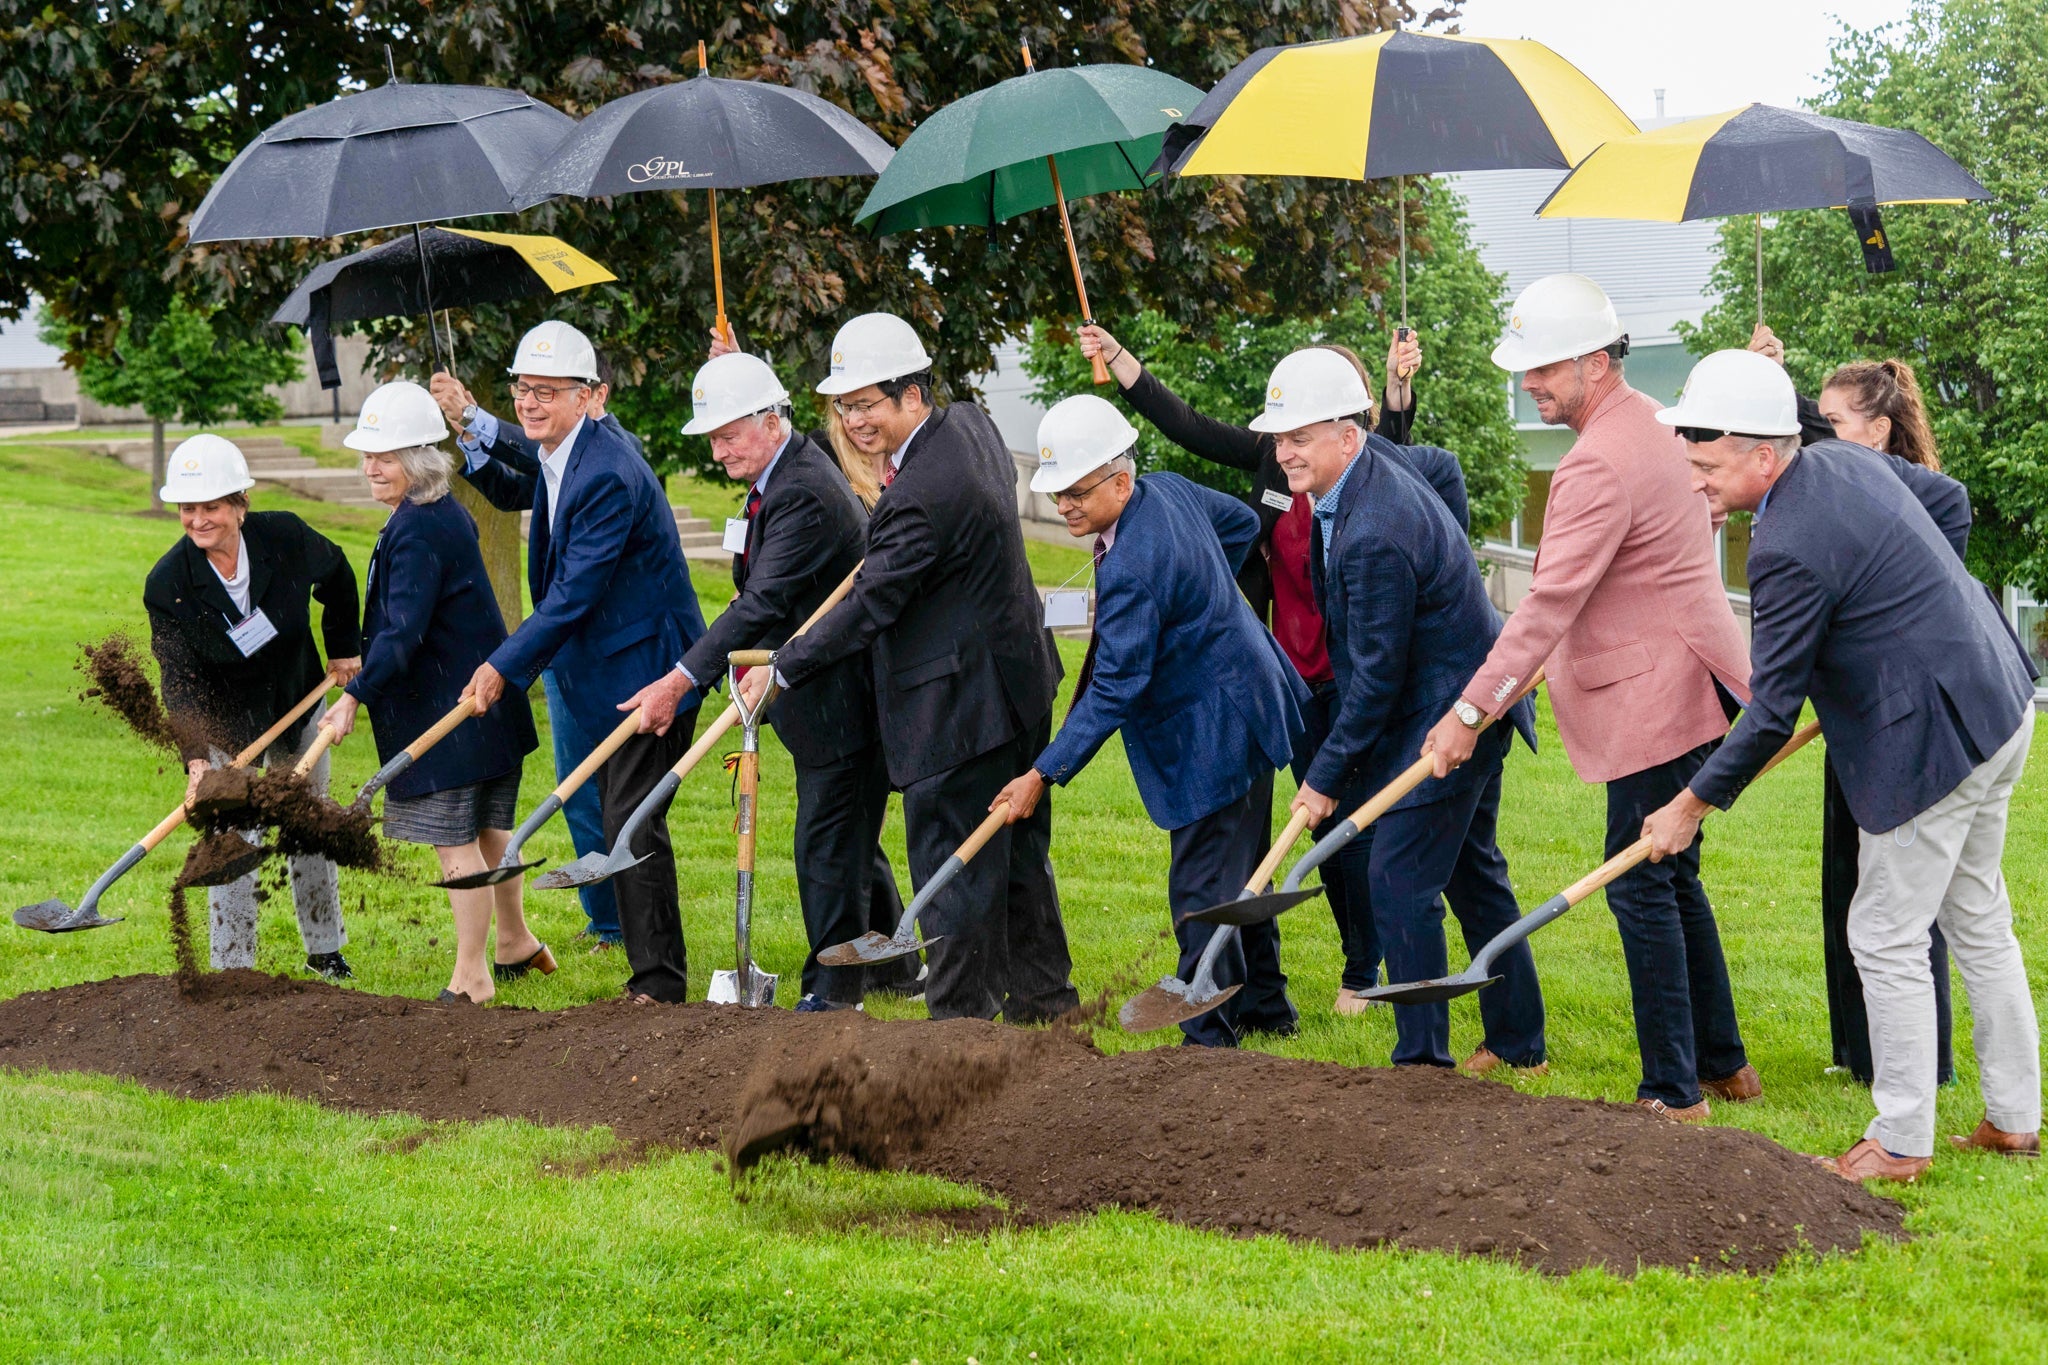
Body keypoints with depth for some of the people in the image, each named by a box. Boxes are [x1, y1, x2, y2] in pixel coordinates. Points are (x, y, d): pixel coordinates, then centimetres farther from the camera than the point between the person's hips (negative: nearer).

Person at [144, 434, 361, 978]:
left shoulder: (286, 538, -23)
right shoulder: (168, 585, -26)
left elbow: (337, 576, 2)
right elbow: (180, 683, -28)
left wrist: (345, 646, 8)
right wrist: (195, 758, -40)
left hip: (298, 706, 2)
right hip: (227, 723, -2)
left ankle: (324, 948, 34)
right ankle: (231, 970, 3)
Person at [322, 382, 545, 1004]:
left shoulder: (418, 530, -21)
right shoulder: (446, 513, 11)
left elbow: (403, 632, -28)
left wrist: (355, 695, -32)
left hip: (447, 708, -10)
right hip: (485, 701, 10)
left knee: (455, 841, -4)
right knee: (488, 830, 22)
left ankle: (471, 976, 1)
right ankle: (517, 944, 35)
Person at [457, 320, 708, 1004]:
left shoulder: (609, 476, -24)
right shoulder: (562, 455, 7)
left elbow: (574, 595, -24)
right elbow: (520, 494, 30)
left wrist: (504, 666, -18)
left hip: (648, 669, -11)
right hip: (608, 674, 11)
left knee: (632, 822, -10)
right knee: (620, 822, 15)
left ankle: (659, 984, -5)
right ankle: (653, 974, 24)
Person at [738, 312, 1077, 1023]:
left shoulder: (923, 493, -26)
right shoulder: (970, 423, 4)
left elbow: (871, 604, -22)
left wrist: (782, 669, -15)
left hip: (959, 706, -11)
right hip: (1019, 676, 11)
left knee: (951, 861, -1)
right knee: (1017, 848, 20)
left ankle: (962, 1015, 6)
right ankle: (1041, 994, 30)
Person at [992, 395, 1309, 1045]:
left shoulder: (1132, 569, -29)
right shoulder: (1172, 489, -1)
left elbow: (1114, 690, -27)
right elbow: (1243, 521, 20)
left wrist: (1043, 774, -24)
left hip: (1215, 735, -11)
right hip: (1244, 707, 11)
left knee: (1202, 891, -6)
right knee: (1240, 871, 22)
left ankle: (1209, 1036, -2)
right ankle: (1264, 1007, 34)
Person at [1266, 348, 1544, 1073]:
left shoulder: (1375, 536, -29)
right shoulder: (1381, 466, 1)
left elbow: (1377, 676, -24)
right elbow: (1443, 465, 25)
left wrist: (1327, 776, -16)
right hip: (1473, 703, 11)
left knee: (1399, 882, -8)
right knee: (1473, 874, 19)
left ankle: (1422, 1058, -2)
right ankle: (1518, 1044, 30)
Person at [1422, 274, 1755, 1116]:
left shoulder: (1601, 464, -20)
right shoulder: (1652, 425, 13)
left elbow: (1550, 602, -26)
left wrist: (1472, 710, -26)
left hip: (1656, 699, -11)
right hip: (1677, 686, 11)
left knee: (1641, 883, -7)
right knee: (1672, 877, 17)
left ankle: (1673, 1092, -5)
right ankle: (1722, 1063, 24)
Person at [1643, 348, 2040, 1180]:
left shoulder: (1789, 551, -24)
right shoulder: (1847, 460, 2)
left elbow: (1772, 714, -20)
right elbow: (1951, 501, 20)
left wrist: (1692, 804, -9)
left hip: (1934, 741, -10)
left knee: (1888, 939, 2)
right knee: (1977, 921, 19)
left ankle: (1901, 1142, 10)